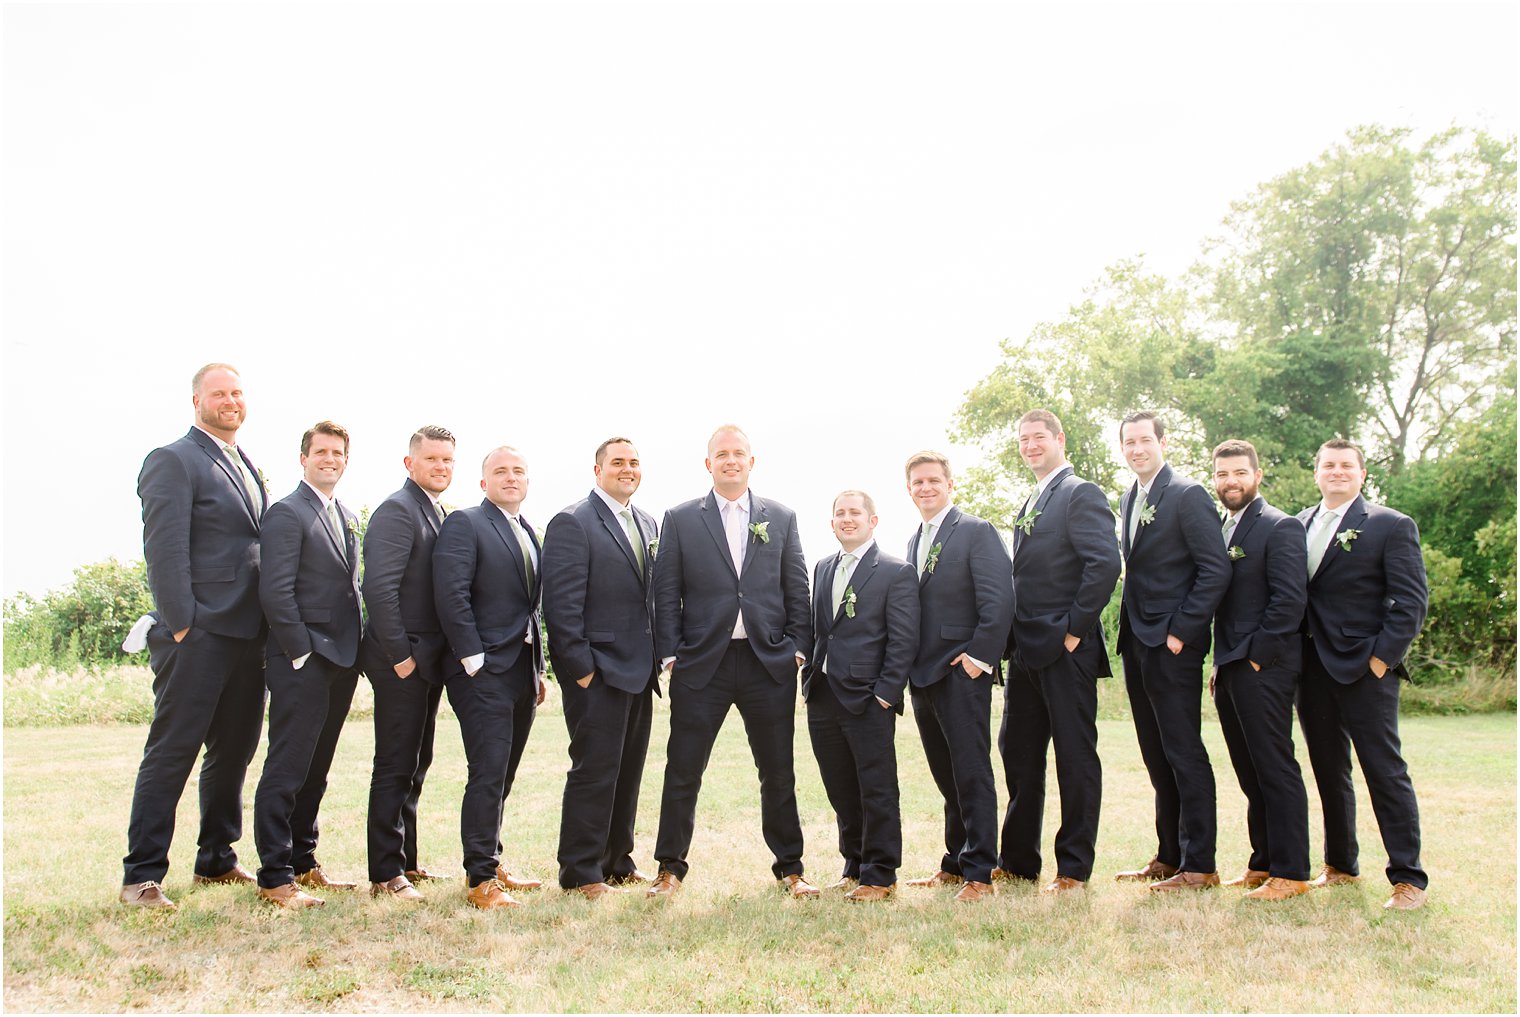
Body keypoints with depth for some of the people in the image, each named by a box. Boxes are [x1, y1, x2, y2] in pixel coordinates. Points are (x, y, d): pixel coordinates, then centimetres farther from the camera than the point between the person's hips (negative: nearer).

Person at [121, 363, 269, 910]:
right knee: (171, 753, -1)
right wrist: (182, 624, -17)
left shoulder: (248, 468, 19)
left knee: (234, 752, 13)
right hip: (198, 637, -8)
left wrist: (268, 626, 11)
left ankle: (216, 860, 26)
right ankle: (142, 876, 9)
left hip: (247, 637, 8)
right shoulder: (172, 460, -5)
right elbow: (164, 550, -12)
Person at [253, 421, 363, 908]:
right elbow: (275, 593, -15)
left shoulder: (349, 518, 17)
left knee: (315, 771, 15)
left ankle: (302, 861, 26)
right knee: (286, 771, -3)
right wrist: (302, 652, -15)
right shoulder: (287, 513, -8)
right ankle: (275, 877, 4)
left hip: (341, 662, 8)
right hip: (301, 663, -8)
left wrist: (356, 649, 11)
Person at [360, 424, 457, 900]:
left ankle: (405, 860, 26)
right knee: (395, 766, -2)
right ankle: (386, 874, 7)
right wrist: (400, 655, -20)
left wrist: (441, 654, 11)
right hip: (402, 659, -9)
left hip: (429, 659, 9)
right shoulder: (397, 510, -12)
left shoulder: (439, 515, 16)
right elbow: (379, 587, -21)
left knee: (415, 764, 15)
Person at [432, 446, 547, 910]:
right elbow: (451, 594, -15)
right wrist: (474, 659, -17)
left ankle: (489, 860, 24)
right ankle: (481, 880, 0)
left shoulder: (529, 534, 18)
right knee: (488, 775, -7)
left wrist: (538, 667, 16)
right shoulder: (464, 524, -5)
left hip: (522, 672, 7)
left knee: (502, 776, 13)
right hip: (484, 673, -7)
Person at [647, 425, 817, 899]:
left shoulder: (782, 518, 10)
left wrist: (798, 647, 1)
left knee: (778, 772, 9)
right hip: (702, 663, -1)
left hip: (769, 663, 1)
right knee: (682, 771, 4)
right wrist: (670, 655, -4)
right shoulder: (680, 520, 6)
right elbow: (666, 593, 3)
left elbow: (797, 591, 10)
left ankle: (789, 868, 23)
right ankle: (670, 869, 20)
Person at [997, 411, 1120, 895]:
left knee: (1075, 756, 1)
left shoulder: (1081, 494, -8)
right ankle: (1018, 861, 24)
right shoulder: (1029, 504, 19)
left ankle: (1074, 868, 11)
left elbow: (1105, 564, -19)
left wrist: (1074, 631, -18)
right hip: (1026, 652, 9)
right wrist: (1015, 640, 11)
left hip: (1065, 650, -9)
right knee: (1019, 755, 13)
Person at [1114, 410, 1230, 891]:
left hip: (1172, 644, -8)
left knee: (1184, 754, -3)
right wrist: (1130, 629, 10)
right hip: (1137, 642, 8)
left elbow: (1216, 570, -15)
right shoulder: (1130, 499, 15)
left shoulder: (1188, 494, -10)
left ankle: (1198, 865, 6)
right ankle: (1168, 857, 22)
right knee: (1157, 758, 13)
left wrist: (1180, 631, -16)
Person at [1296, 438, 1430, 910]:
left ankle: (1408, 879, 6)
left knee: (1385, 771, -2)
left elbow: (1410, 601, -7)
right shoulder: (1298, 525, 11)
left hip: (1364, 666, -5)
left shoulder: (1391, 526, -2)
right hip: (1312, 667, 5)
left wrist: (1382, 656, -14)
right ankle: (1340, 866, 26)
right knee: (1328, 771, 14)